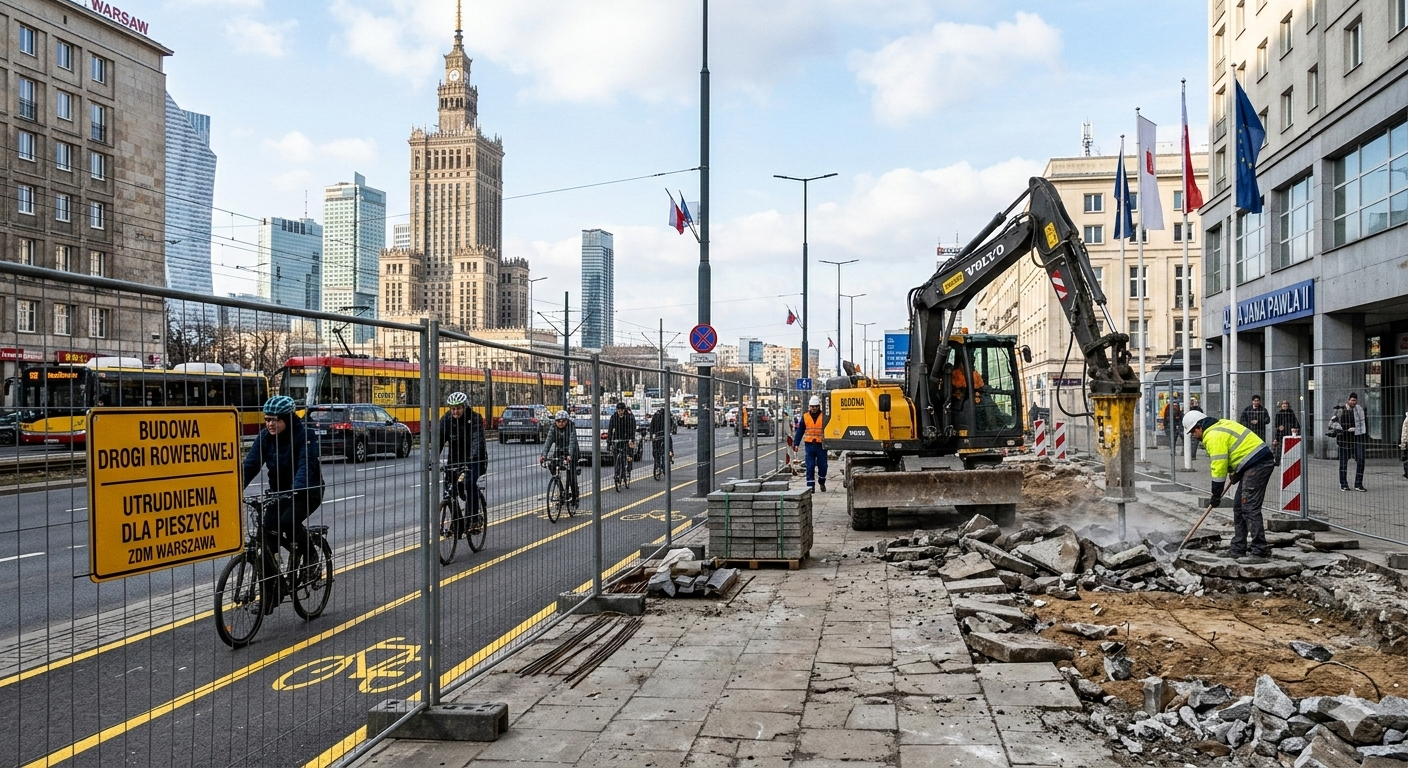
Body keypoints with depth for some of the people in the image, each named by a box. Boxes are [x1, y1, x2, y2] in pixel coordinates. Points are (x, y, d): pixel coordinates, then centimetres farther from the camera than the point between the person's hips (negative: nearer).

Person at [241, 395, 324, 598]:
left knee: (288, 521, -32)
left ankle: (309, 555, -2)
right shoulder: (265, 436, -4)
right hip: (279, 493, 5)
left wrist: (297, 489, -50)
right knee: (267, 535, -7)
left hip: (307, 492, -5)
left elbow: (306, 465, -32)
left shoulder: (304, 436, -19)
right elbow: (250, 464, -13)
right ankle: (272, 591, 6)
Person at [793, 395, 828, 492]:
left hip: (821, 445, -1)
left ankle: (822, 483, 28)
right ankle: (810, 486, 2)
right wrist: (796, 443, 3)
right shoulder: (805, 417, 6)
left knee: (822, 465, 5)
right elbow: (800, 431, 8)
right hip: (809, 445, 1)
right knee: (810, 467, -1)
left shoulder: (824, 417, 0)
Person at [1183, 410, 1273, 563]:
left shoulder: (1213, 436, -15)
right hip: (1260, 462, 11)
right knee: (1239, 508, 14)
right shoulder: (1220, 425, 17)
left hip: (1256, 465, -11)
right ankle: (1238, 550, 17)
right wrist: (1234, 472, 11)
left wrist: (1216, 495, -9)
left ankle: (1258, 552, -14)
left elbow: (1218, 467, -16)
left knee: (1250, 509, -12)